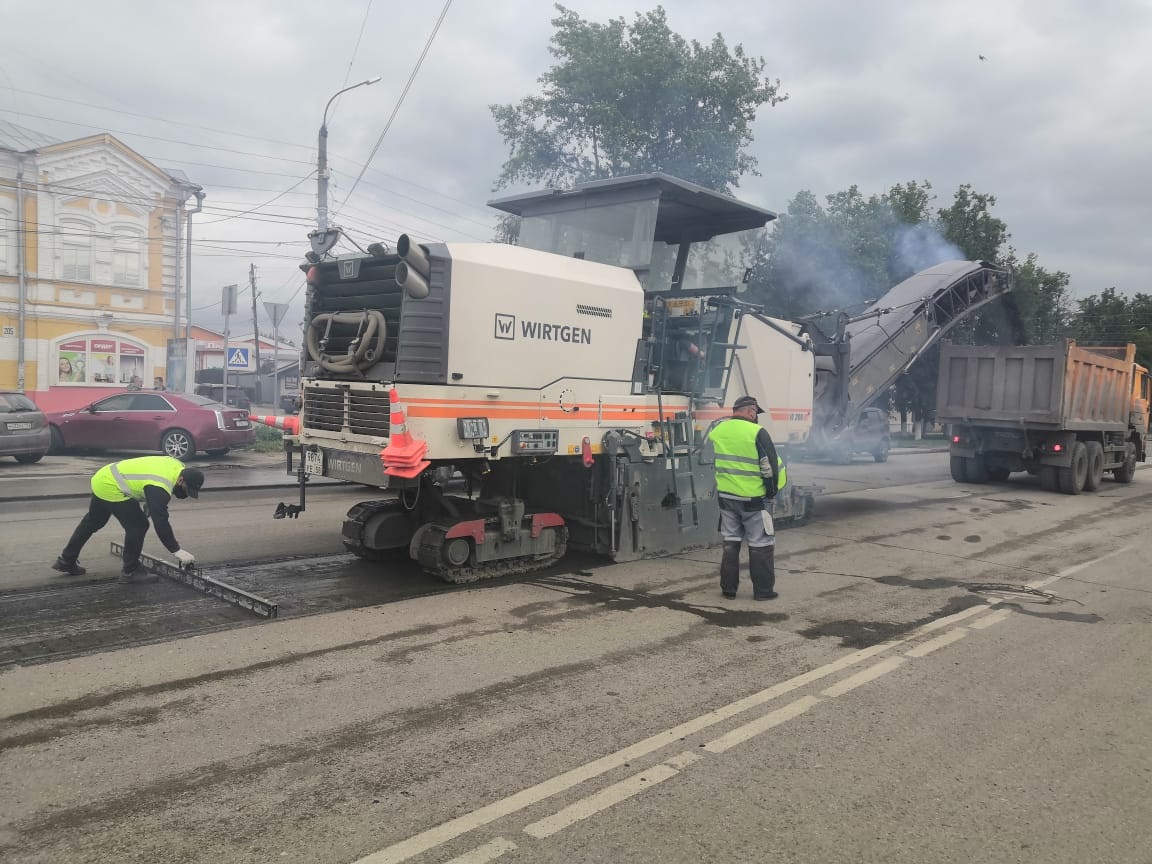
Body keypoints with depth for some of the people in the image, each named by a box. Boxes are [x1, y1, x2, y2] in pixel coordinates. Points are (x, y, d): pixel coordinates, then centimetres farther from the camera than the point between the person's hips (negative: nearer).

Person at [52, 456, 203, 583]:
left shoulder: (177, 465, -6)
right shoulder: (159, 487, -31)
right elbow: (161, 522, -35)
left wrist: (148, 503, 11)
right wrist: (177, 551, -32)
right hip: (111, 489, -10)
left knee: (92, 522, 26)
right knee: (138, 526, -11)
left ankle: (66, 560, 43)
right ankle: (130, 571, 3)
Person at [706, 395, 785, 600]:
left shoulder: (716, 431, 3)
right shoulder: (757, 433, -15)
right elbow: (772, 466, -13)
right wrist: (773, 489, 1)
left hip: (726, 496, 5)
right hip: (754, 499, -5)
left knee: (730, 543, 16)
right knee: (761, 545, 6)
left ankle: (728, 588, 20)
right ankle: (763, 590, 11)